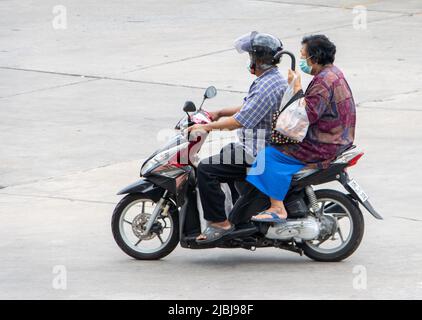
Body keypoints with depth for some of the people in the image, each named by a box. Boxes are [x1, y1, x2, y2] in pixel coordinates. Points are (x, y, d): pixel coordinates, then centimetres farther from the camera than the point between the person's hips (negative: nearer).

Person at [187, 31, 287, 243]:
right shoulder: (275, 80, 14)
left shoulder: (267, 87, -21)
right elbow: (248, 108, 26)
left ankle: (219, 222, -16)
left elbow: (241, 120, -24)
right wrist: (219, 113, 20)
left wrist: (206, 127, -16)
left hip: (259, 152, -11)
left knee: (206, 169, -18)